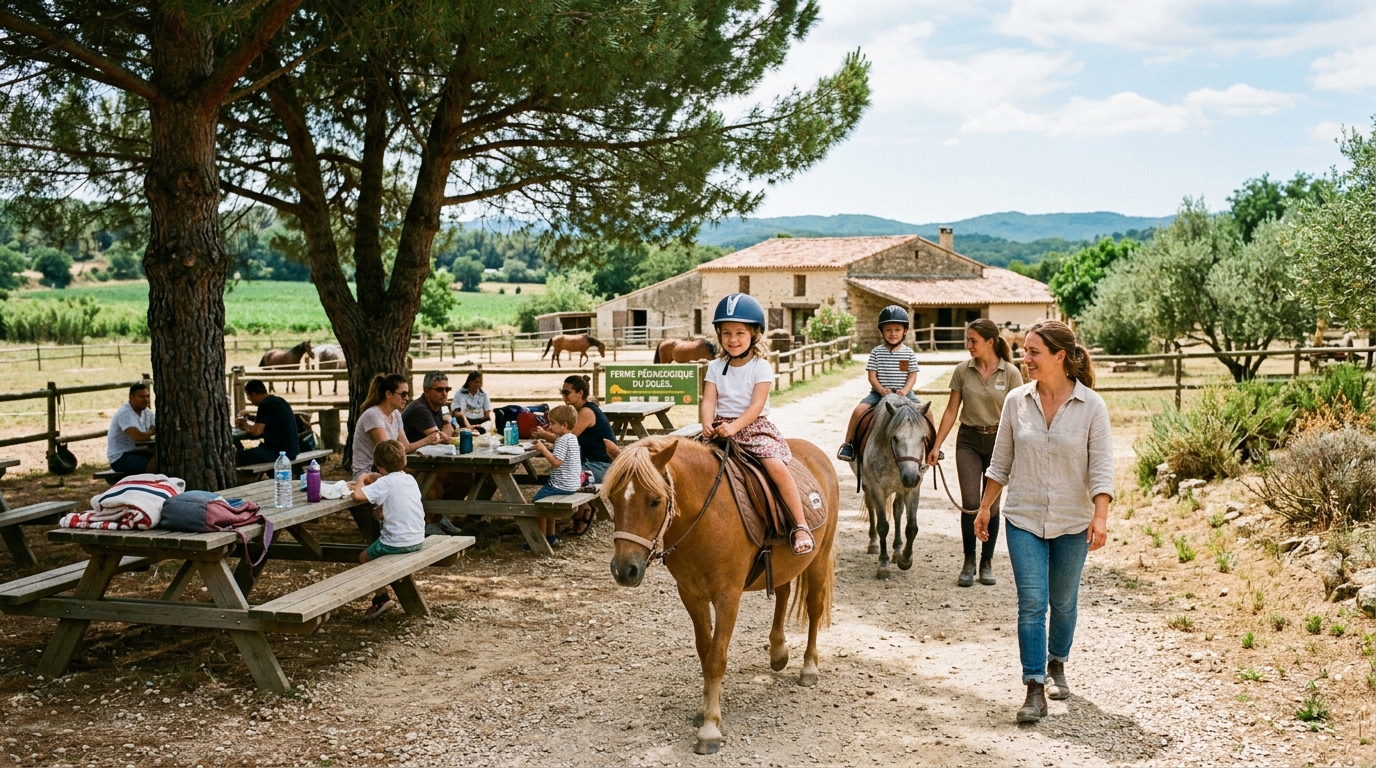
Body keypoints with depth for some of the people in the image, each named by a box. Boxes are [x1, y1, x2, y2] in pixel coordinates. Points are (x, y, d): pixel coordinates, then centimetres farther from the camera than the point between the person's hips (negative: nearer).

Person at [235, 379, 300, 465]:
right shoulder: (280, 401, 14)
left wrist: (245, 427, 2)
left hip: (280, 452, -10)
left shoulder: (265, 404, -13)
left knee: (237, 456, -12)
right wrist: (250, 417, 24)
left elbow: (256, 431, -17)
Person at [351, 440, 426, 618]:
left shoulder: (385, 483, -15)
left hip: (397, 543, -8)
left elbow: (357, 495, -25)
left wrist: (362, 479, -6)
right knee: (375, 551, 31)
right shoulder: (410, 479, 8)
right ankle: (381, 596, 32)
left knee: (364, 557, 17)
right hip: (418, 540, 8)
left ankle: (382, 597, 19)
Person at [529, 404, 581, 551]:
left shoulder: (562, 440, -18)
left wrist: (543, 449, -21)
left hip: (562, 486, -10)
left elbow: (556, 462, -27)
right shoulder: (572, 438, 13)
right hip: (573, 484, 10)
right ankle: (550, 537, 29)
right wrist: (547, 448, 11)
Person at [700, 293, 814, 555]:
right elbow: (708, 401, -2)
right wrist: (707, 425, -23)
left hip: (755, 427, -4)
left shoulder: (761, 367, -3)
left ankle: (800, 525, -20)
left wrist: (734, 426, -27)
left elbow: (756, 405, -13)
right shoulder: (715, 368, 9)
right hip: (721, 427, 4)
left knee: (776, 466, -26)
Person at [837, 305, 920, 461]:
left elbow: (912, 376, 0)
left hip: (903, 392, 1)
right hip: (879, 392, -1)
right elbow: (872, 376, -3)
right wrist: (882, 390, -19)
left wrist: (904, 391, -18)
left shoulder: (909, 354, 2)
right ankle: (848, 443, -8)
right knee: (859, 410, -23)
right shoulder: (876, 352, 0)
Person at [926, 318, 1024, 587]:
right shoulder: (962, 371, 0)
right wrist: (936, 445, 1)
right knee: (970, 503, -8)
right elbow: (951, 410, 4)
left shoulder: (1010, 373, -5)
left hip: (998, 441, -1)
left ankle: (987, 562, 20)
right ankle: (969, 561, 7)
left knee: (991, 504, 6)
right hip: (968, 441, 1)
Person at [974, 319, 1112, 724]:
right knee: (1031, 602, -7)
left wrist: (1100, 517, -21)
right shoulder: (1016, 401, -2)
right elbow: (1000, 462, 7)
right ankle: (1035, 691, -5)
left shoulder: (1091, 405, -9)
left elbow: (1101, 467, -11)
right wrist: (985, 507, 10)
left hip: (1072, 523, -1)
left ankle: (1057, 664, 40)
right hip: (1024, 519, 1)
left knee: (1063, 602, 15)